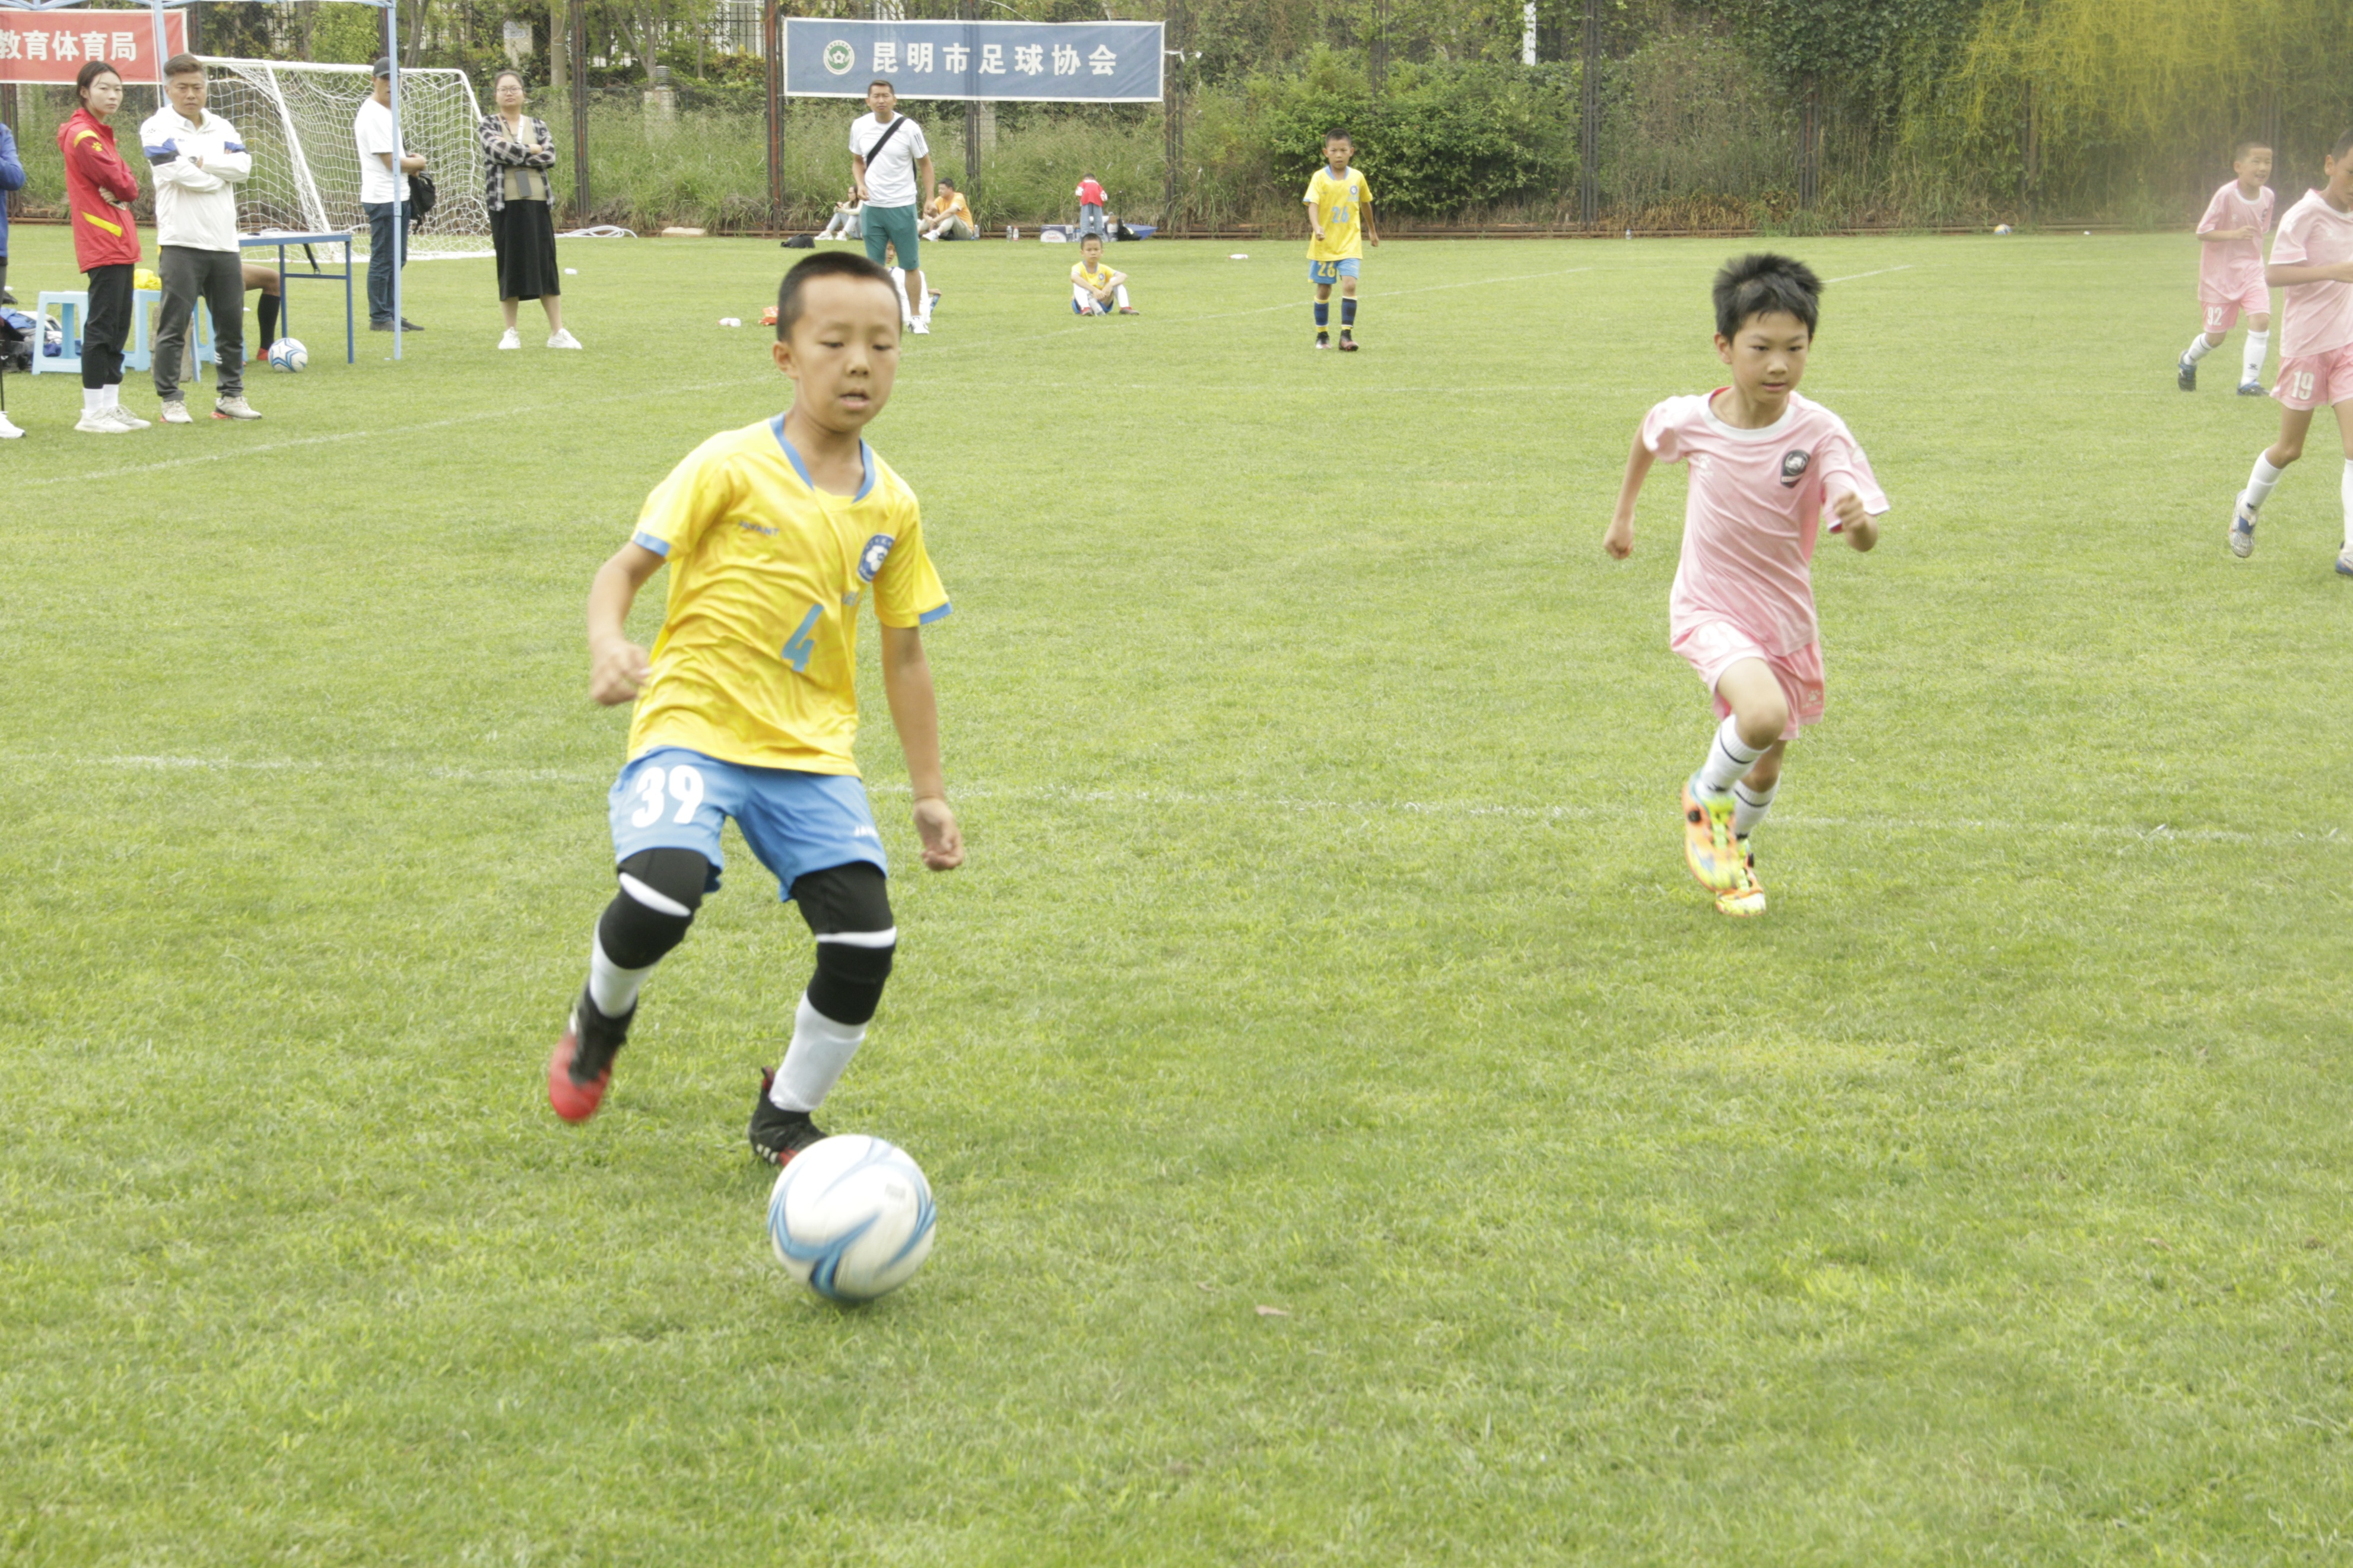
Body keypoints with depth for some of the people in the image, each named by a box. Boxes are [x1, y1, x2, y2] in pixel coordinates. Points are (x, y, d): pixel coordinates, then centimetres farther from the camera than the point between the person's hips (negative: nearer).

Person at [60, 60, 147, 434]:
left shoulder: (101, 134, 19)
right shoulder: (82, 136, -12)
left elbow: (130, 186, 11)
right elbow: (120, 183, -17)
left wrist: (120, 189, -8)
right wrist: (122, 187, 2)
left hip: (122, 245, 10)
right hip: (103, 245, -10)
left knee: (118, 329, 12)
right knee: (102, 328, -9)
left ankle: (112, 406, 18)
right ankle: (93, 413, -7)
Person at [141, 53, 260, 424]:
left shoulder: (221, 127, 15)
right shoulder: (158, 127, -2)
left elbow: (243, 166, -1)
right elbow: (177, 172, -17)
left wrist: (201, 162, -10)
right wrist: (219, 175, -2)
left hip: (224, 243, 5)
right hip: (181, 242, -5)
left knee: (231, 323, 9)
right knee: (174, 325, -4)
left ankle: (230, 395, 19)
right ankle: (171, 400, 2)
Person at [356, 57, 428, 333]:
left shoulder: (386, 112, 16)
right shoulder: (373, 114, -15)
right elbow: (391, 162, -18)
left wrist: (409, 161, 6)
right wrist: (417, 163, 0)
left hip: (399, 197, 10)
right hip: (383, 198, -10)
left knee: (397, 259, 14)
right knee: (383, 261, -5)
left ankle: (390, 314, 20)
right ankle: (379, 318, 0)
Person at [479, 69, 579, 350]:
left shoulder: (538, 126, 12)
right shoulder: (488, 125, 5)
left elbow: (550, 158, -3)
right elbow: (499, 150, -14)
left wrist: (514, 154, -10)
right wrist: (532, 150, -5)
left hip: (538, 202, 2)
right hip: (505, 203, -2)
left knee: (546, 264, 0)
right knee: (510, 265, 0)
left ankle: (557, 332, 2)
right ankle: (512, 332, 9)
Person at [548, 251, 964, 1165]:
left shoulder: (892, 507, 7)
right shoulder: (732, 468, -7)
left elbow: (904, 656, 15)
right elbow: (625, 568, -5)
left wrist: (929, 795, 16)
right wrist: (608, 647, -27)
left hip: (812, 749, 4)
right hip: (693, 724, -4)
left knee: (865, 945, -11)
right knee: (661, 895, -30)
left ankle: (785, 1117, 17)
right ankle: (601, 1017, 8)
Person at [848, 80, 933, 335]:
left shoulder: (909, 128, -8)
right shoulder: (859, 127, 1)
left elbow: (925, 163, 2)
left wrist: (929, 198, -7)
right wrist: (861, 185, -3)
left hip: (902, 206, -3)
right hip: (871, 207, 3)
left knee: (911, 265, 2)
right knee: (874, 266, 5)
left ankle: (917, 317, 13)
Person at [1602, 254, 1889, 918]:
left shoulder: (1819, 433, -20)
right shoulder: (1692, 421, -16)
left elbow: (1865, 538, -27)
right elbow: (1649, 433, 9)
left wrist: (1860, 522, -50)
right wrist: (1623, 516, 17)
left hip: (1785, 619, 2)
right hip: (1710, 609, -2)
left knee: (1764, 770, 18)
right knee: (1764, 715, -31)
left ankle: (1734, 843, 52)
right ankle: (1706, 798, 0)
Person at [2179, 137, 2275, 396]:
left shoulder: (2267, 196, -3)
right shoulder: (2226, 195, -19)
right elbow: (2202, 233, -18)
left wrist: (2257, 262, 11)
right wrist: (2234, 234, -31)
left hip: (2251, 270, 4)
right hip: (2220, 274, -4)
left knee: (2261, 319, -19)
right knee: (2216, 336, 6)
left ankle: (2249, 381, -10)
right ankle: (2188, 361, 40)